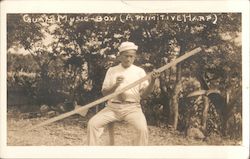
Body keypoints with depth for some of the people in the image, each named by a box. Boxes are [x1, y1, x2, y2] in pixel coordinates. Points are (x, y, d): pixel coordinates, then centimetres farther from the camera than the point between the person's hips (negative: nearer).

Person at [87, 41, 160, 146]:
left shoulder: (139, 71, 6)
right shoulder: (112, 71, 10)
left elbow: (143, 94, -1)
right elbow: (104, 93, 5)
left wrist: (152, 81, -17)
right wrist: (115, 85, -14)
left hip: (132, 108, -2)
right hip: (113, 107, 2)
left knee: (142, 129, -29)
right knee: (93, 123, -17)